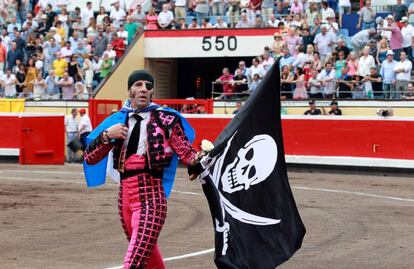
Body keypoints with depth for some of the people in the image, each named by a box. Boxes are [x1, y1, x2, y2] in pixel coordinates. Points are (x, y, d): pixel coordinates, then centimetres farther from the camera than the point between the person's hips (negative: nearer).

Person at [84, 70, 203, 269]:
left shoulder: (165, 119, 0)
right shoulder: (118, 121, 11)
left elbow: (186, 152, -7)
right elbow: (90, 158, 9)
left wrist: (197, 163, -29)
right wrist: (107, 135, -8)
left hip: (151, 198, -5)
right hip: (125, 197, 5)